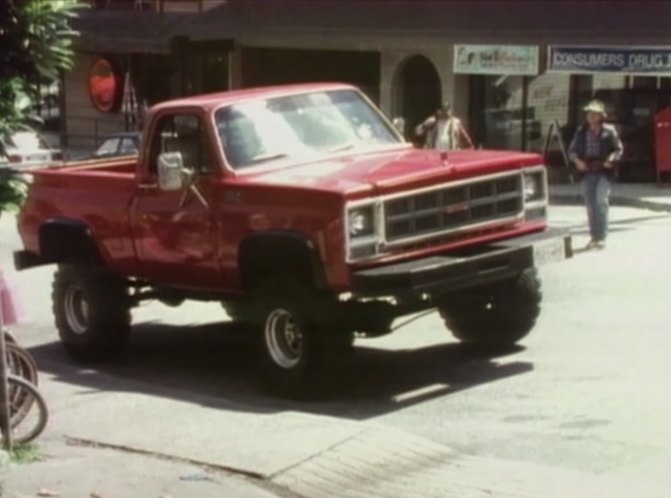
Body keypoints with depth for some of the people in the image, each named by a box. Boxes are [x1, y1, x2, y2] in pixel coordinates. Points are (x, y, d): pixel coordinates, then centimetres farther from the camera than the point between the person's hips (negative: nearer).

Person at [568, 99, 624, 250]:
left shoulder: (609, 131, 2)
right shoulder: (581, 132, 10)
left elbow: (618, 149, 4)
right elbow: (572, 150, 14)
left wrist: (611, 159, -15)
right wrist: (577, 160, -6)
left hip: (603, 172, -4)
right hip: (586, 172, 4)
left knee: (601, 201, -15)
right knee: (590, 205, 7)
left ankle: (602, 236, -12)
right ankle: (594, 236, 15)